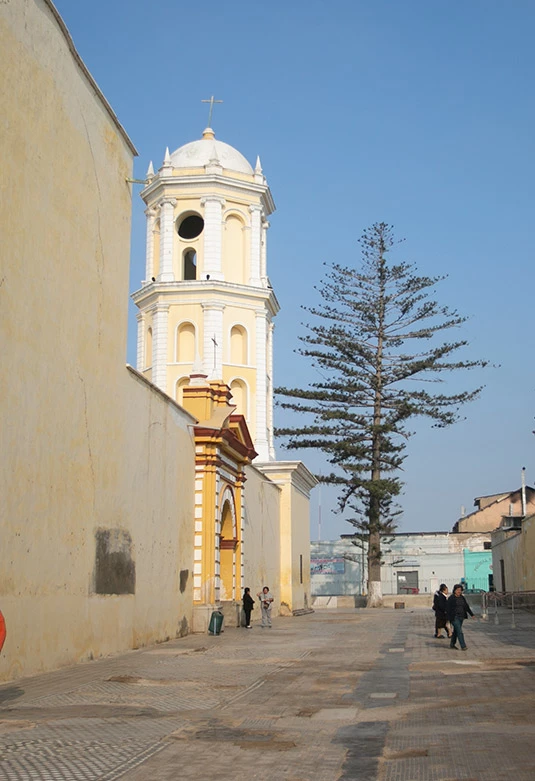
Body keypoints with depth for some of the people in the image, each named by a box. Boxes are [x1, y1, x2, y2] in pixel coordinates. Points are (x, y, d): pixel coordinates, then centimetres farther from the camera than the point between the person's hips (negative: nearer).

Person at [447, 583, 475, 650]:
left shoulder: (462, 597, 9)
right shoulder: (451, 598, -9)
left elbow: (466, 606, 13)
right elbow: (449, 609, -10)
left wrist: (472, 614, 8)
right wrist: (449, 619, -13)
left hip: (461, 617, 6)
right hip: (454, 617, -6)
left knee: (456, 631, 13)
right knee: (459, 631, -12)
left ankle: (452, 644, 24)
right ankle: (463, 646, -14)